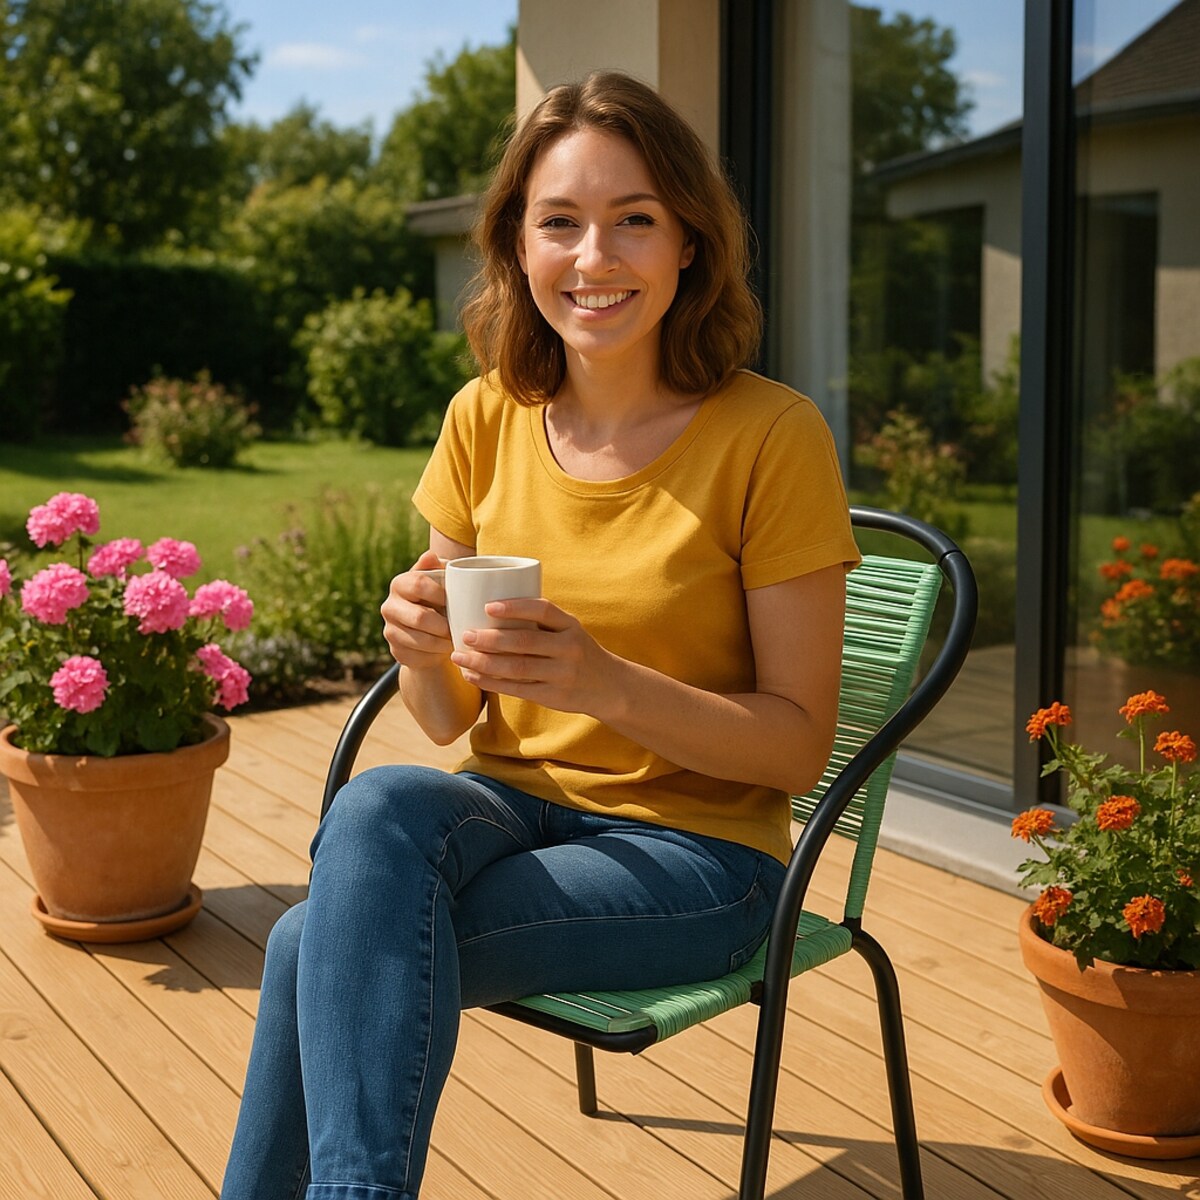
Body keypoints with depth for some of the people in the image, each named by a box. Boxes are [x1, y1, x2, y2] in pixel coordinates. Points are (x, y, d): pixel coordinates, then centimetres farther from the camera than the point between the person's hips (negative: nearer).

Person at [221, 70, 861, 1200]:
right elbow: (450, 720, 6)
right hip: (513, 807, 4)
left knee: (320, 946, -25)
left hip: (691, 844, -4)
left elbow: (801, 743, -9)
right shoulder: (486, 419, 2)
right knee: (379, 802, -30)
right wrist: (421, 650, -17)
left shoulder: (770, 437, -11)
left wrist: (608, 682, -25)